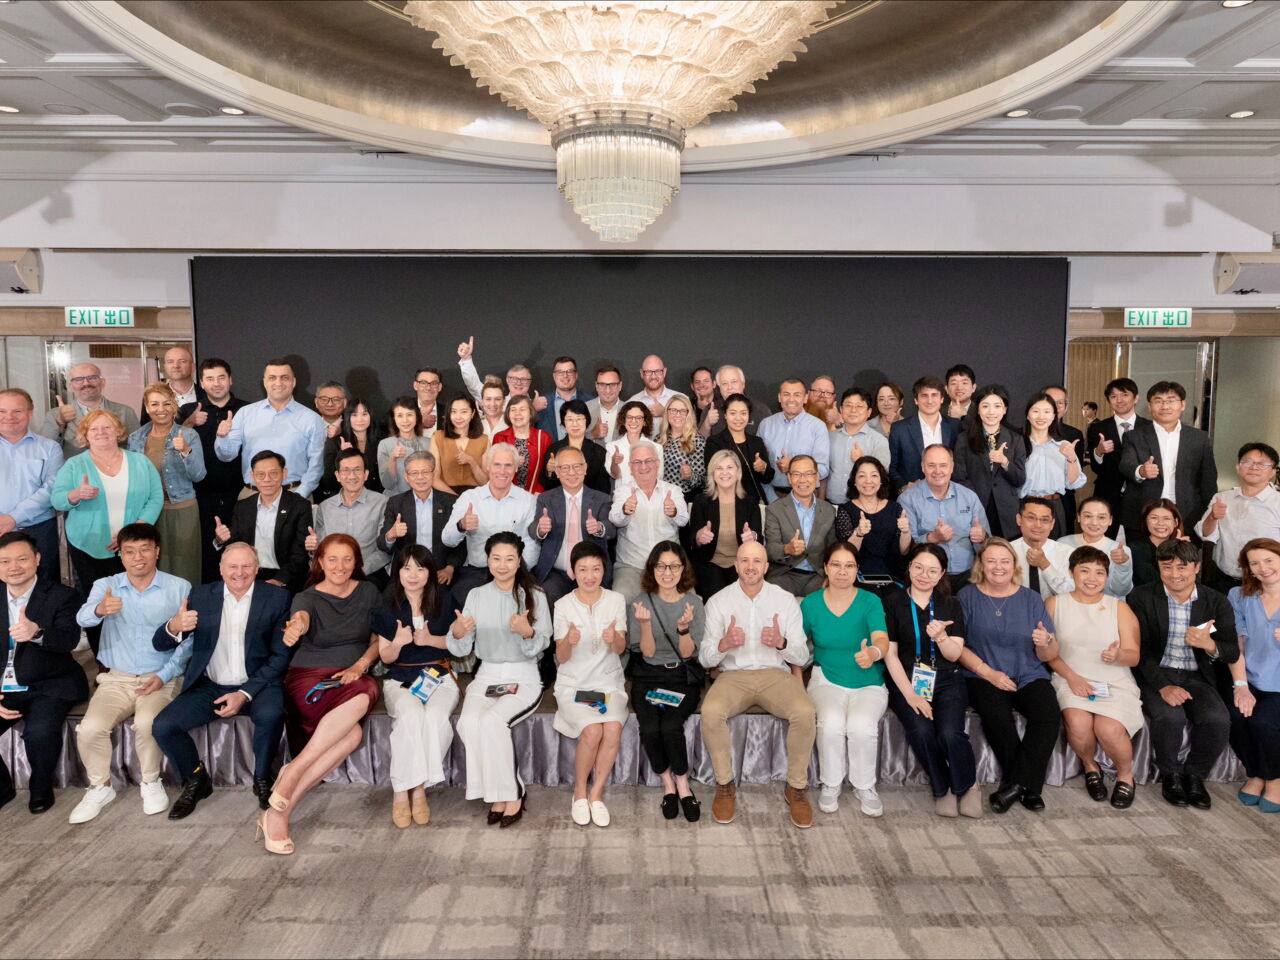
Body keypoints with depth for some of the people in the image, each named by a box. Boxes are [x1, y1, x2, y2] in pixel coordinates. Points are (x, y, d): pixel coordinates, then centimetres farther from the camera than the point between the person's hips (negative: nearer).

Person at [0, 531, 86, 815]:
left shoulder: (61, 596, -6)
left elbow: (69, 640, -22)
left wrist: (37, 632, -45)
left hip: (49, 687, -4)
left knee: (40, 732, -30)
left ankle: (40, 788, 0)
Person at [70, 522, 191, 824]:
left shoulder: (180, 589, -1)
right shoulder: (105, 586, 2)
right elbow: (83, 618, -19)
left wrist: (165, 675, -14)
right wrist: (99, 609, -43)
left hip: (161, 679, -2)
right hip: (116, 679, 2)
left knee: (147, 724, -28)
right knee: (89, 729, -21)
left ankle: (151, 783, -1)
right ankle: (100, 787, 7)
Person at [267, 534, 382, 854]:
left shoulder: (368, 592, 10)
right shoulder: (308, 597, 1)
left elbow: (378, 639, 14)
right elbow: (301, 617, -24)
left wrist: (360, 665, -6)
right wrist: (295, 629, -49)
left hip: (353, 676, 3)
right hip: (309, 677, -3)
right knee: (352, 733, -34)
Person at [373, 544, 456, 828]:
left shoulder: (443, 599, 3)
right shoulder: (388, 606, 4)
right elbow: (385, 657, 8)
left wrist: (431, 639, -11)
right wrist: (397, 643, -15)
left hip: (439, 675, 0)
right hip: (400, 678, 0)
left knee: (435, 717, -32)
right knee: (411, 716, -33)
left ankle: (417, 789, -15)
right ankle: (402, 792, -19)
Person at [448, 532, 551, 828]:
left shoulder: (535, 596, 0)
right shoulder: (476, 595, 7)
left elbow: (538, 649, -8)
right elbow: (462, 650, 2)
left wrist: (527, 632, -30)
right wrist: (457, 633, -20)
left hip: (524, 679, -2)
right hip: (486, 676, 3)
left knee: (492, 720, -30)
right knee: (468, 723, -27)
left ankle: (511, 794, -11)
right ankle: (497, 793, -9)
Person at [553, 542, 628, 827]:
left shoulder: (616, 600, 0)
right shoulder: (563, 605, -4)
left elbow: (621, 649, -3)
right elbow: (561, 658, -5)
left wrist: (614, 638, -27)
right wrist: (569, 642, -29)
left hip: (609, 681, 1)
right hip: (573, 684, -1)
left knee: (613, 728, -27)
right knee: (592, 730, -27)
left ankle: (596, 793, -5)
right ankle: (579, 791, 0)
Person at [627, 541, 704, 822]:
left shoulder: (694, 602, 0)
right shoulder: (641, 602, -1)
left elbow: (688, 653, -3)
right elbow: (647, 652, -5)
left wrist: (684, 628, -24)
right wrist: (645, 623, -24)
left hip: (683, 676, 0)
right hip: (648, 676, 0)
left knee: (670, 726, -26)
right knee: (650, 728, -25)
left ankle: (681, 783, -1)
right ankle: (668, 783, 2)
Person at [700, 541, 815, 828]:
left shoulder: (786, 600, 5)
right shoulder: (718, 602, 4)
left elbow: (802, 657, 3)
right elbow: (704, 658, 1)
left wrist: (781, 643, -20)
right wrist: (724, 644, -23)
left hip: (776, 674, 1)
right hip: (733, 675, 0)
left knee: (805, 713, -29)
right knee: (711, 712, -32)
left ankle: (796, 787, -6)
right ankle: (725, 785, -8)